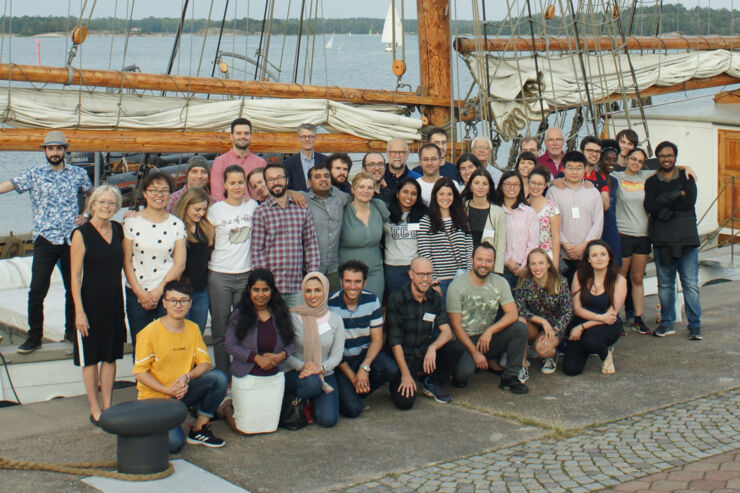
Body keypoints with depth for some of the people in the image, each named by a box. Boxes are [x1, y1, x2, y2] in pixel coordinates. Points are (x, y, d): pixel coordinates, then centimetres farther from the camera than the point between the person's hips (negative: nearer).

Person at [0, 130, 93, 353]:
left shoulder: (78, 174, 9)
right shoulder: (34, 174, 3)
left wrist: (86, 215, 10)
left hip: (72, 239, 2)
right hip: (45, 240, -2)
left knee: (73, 289, 10)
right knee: (37, 290, -6)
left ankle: (72, 331, 24)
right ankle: (34, 337, 3)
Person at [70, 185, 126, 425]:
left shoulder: (118, 229, 5)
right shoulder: (81, 234, -10)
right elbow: (75, 275, -11)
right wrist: (79, 311, -15)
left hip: (114, 300, 5)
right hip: (90, 300, -5)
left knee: (111, 355, 10)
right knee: (91, 357, 5)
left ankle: (107, 406, 21)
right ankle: (95, 409, 16)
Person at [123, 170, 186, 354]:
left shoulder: (177, 224, 4)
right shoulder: (132, 222, 2)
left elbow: (179, 264, 1)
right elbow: (127, 261, 0)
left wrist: (158, 291, -7)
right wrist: (140, 293, -8)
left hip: (168, 293, 0)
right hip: (137, 294, 0)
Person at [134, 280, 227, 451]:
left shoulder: (193, 329, 3)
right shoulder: (150, 333, -13)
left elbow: (205, 363, 0)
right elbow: (140, 372, -12)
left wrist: (186, 376, -21)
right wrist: (167, 390, -23)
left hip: (183, 392, 5)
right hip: (155, 398, -5)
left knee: (218, 377, -20)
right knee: (174, 443, -27)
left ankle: (199, 429, -5)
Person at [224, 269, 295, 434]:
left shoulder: (281, 314, 0)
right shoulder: (239, 315, -10)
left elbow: (290, 343, 6)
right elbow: (231, 346, -12)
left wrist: (280, 356, -15)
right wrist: (257, 358, -20)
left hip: (274, 378, 4)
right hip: (247, 378, -3)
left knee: (270, 427, 11)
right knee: (246, 429, 2)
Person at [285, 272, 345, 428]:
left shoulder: (335, 320, 2)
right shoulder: (294, 317, -6)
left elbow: (337, 355, 1)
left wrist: (320, 367, -19)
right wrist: (302, 366, -23)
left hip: (325, 374, 2)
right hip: (295, 373, -2)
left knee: (329, 420, -19)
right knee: (312, 383, -39)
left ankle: (314, 401, 16)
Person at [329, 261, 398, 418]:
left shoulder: (372, 301, -3)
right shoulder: (330, 305, -13)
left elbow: (377, 340, -3)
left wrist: (364, 368, -20)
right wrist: (352, 377, -16)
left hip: (365, 354, 4)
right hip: (341, 360, -4)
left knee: (391, 369, -28)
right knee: (352, 409, -22)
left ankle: (357, 393, -3)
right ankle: (344, 394, 14)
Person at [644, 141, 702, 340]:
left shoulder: (686, 177, 8)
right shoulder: (651, 182, 10)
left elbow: (690, 202, -8)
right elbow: (650, 206, -8)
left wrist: (664, 208, -9)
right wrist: (677, 194, -12)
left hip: (687, 239, -1)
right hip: (662, 240, 2)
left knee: (691, 284, -4)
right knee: (665, 284, 7)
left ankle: (695, 325, 2)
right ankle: (667, 323, 16)